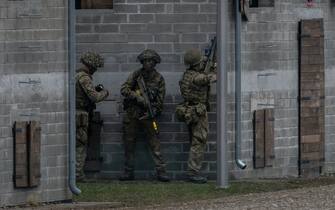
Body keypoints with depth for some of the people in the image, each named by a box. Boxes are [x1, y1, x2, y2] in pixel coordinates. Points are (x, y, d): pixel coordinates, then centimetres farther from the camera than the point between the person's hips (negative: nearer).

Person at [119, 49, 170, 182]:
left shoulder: (159, 79, 2)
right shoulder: (135, 75, 2)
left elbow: (160, 100, 1)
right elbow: (124, 89, -7)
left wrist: (152, 112, -13)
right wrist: (138, 97, -19)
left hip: (147, 114, -2)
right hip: (132, 114, 2)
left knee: (154, 143, -7)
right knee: (129, 143, 5)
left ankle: (161, 171, -8)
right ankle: (128, 172, 13)